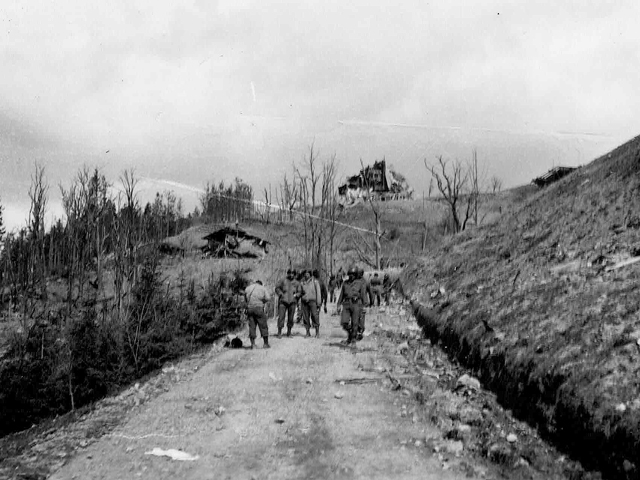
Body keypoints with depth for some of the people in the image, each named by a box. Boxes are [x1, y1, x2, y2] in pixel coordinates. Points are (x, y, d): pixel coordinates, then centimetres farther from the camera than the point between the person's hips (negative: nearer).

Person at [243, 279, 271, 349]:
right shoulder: (262, 288, 7)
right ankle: (266, 344, 5)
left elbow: (245, 300, 17)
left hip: (249, 308, 3)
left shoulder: (247, 289, 16)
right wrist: (263, 301, 13)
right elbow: (268, 298, -3)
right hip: (259, 308, -3)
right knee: (263, 326, 4)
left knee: (252, 326, 6)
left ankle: (253, 344, 1)